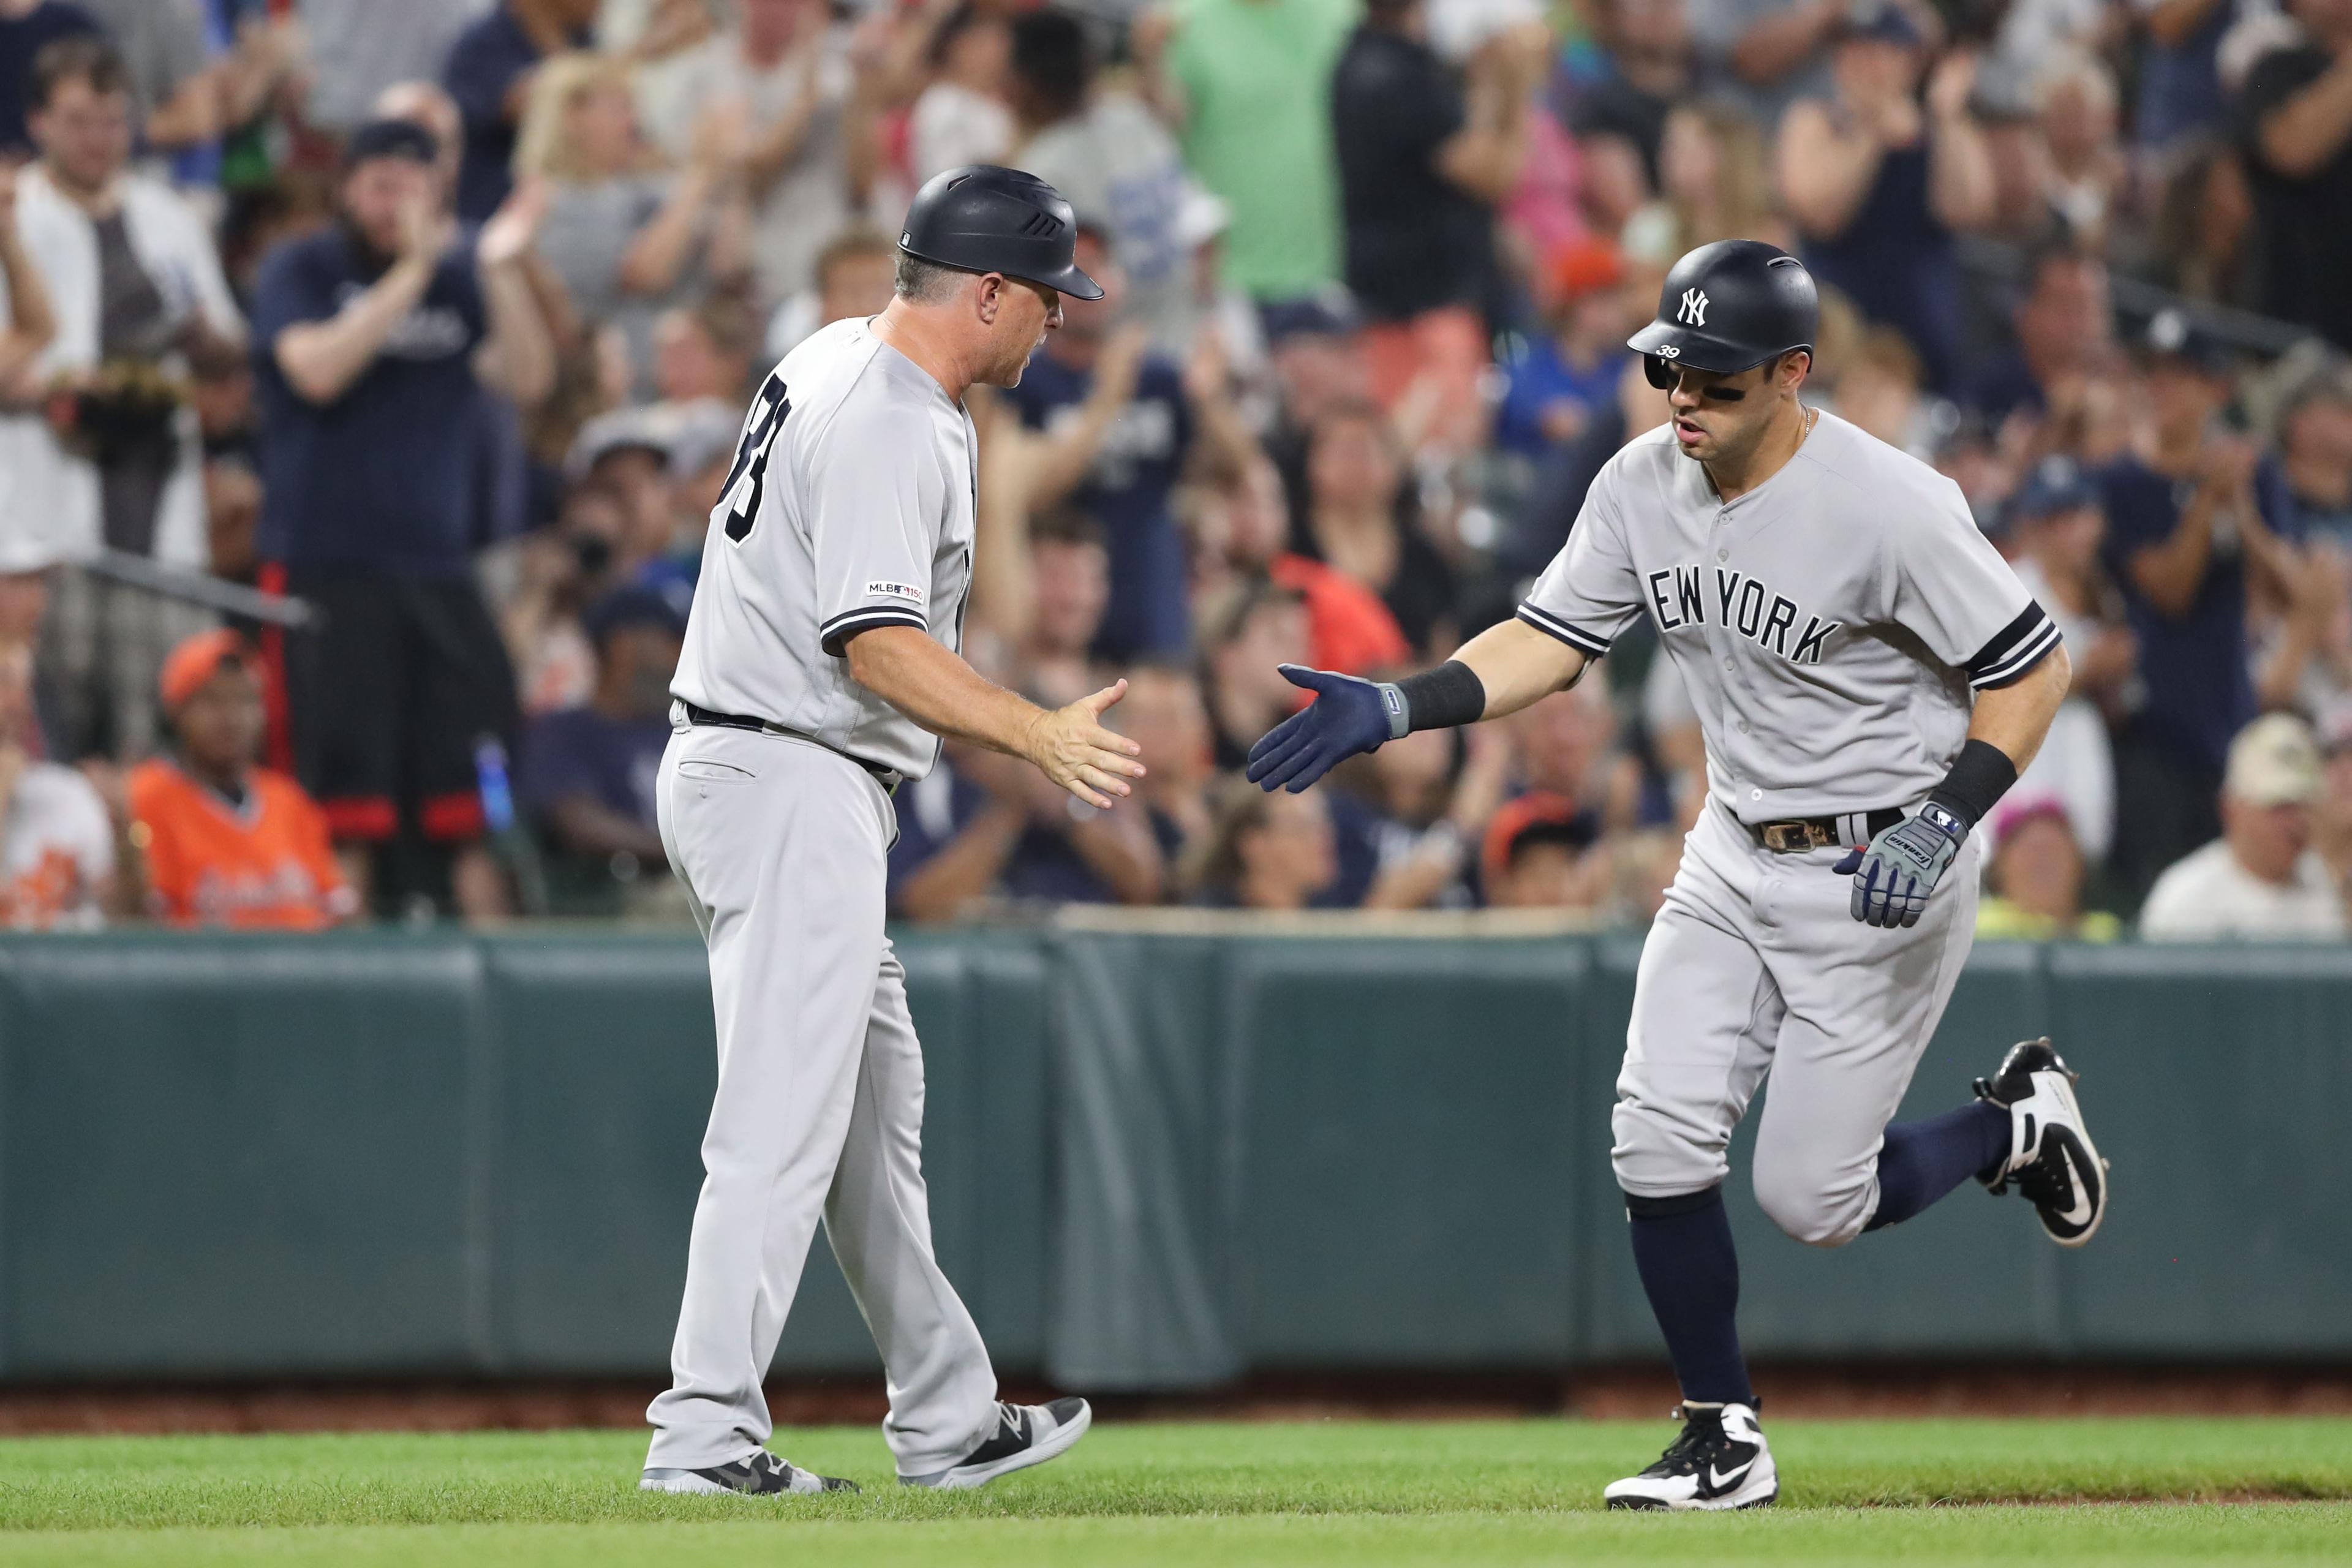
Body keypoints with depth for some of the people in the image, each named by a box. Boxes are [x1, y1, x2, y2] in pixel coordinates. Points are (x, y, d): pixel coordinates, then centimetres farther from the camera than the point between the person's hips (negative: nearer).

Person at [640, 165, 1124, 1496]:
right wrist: (1038, 737, -37)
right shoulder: (893, 431, -18)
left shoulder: (836, 363, 13)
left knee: (876, 1109, 15)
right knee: (785, 1121, -12)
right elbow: (877, 641, -28)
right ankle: (707, 1429, -16)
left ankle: (947, 1421, 22)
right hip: (792, 785, -11)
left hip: (745, 767, 11)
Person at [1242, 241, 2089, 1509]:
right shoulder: (1645, 486, -4)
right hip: (1734, 865, 6)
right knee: (1660, 1145, -6)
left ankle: (2015, 1121, 25)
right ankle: (1726, 1444, 8)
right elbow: (1551, 640, 4)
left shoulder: (1888, 506, -22)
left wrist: (1946, 821, -27)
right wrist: (1395, 709, -11)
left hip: (1882, 871, -6)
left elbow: (2031, 667, -15)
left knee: (1809, 1198, -5)